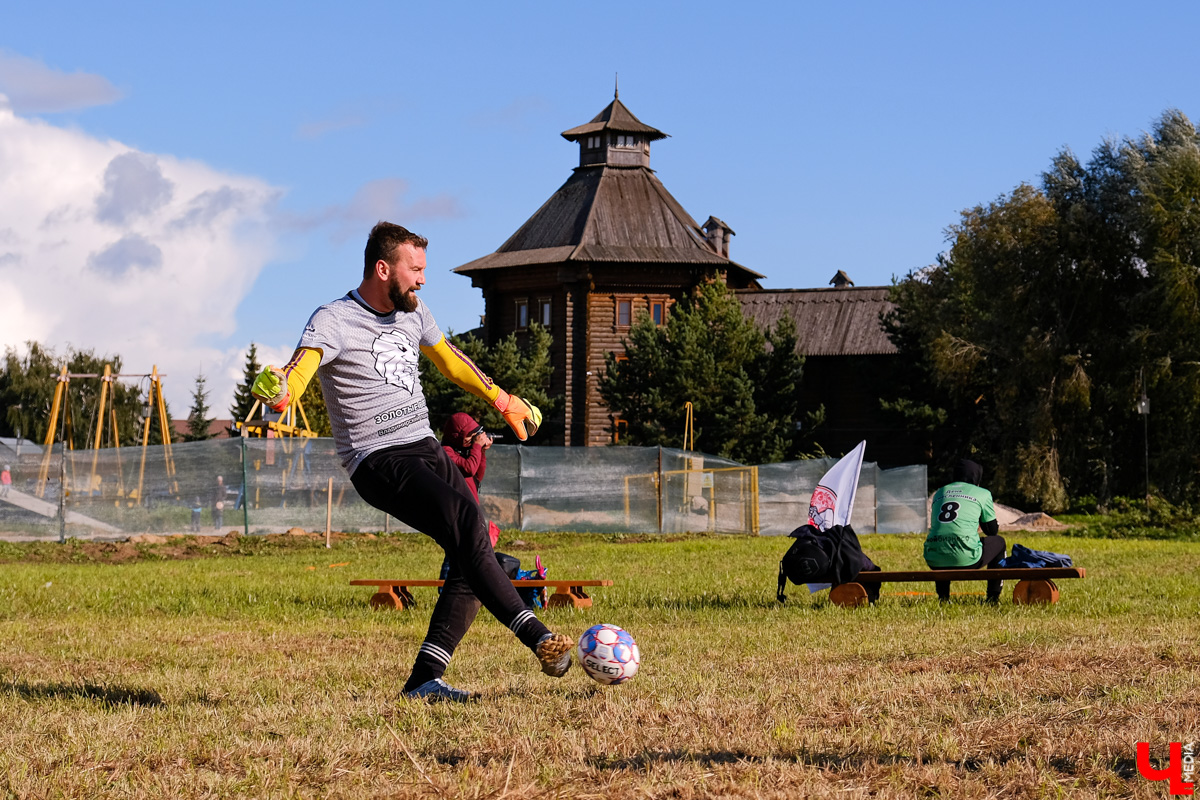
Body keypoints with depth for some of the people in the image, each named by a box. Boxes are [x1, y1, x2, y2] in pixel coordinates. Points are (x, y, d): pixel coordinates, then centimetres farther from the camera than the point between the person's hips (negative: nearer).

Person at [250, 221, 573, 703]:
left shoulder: (413, 313, 15)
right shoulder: (333, 321, -8)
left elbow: (448, 359, 33)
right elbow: (298, 373, -26)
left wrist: (503, 401, 41)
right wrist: (276, 391, -50)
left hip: (427, 449, 8)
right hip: (377, 461, -8)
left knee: (473, 557, -6)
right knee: (465, 518, -28)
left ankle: (424, 680, -4)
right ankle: (537, 637, -31)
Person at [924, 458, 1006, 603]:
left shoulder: (939, 493, 22)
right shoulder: (983, 493, 11)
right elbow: (992, 530, 17)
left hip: (934, 561, 4)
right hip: (965, 559, -4)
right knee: (998, 542, 26)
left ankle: (942, 598, 33)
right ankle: (993, 598, 24)